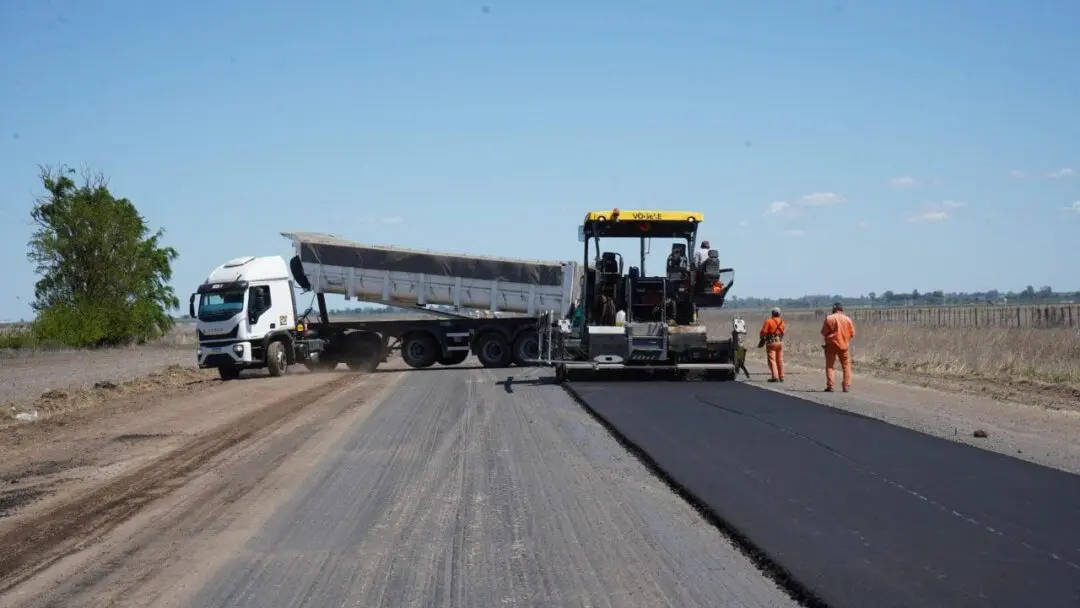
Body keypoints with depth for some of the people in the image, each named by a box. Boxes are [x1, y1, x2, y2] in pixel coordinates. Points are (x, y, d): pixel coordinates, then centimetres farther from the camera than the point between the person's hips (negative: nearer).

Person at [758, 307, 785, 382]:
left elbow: (763, 332, -11)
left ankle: (775, 377, -12)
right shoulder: (782, 322, 8)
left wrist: (762, 340, 4)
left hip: (771, 342, -5)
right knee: (780, 360, 12)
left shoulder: (768, 321, -9)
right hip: (780, 342, 5)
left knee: (772, 360, -4)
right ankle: (781, 377, 14)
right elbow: (783, 332, 7)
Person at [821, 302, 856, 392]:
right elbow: (852, 334, 3)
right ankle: (846, 386, 6)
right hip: (844, 345, 1)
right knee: (846, 365, 11)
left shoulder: (829, 318, -7)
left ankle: (830, 386, -2)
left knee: (830, 365, 6)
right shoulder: (847, 319, -1)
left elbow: (823, 332, -5)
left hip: (831, 345, -1)